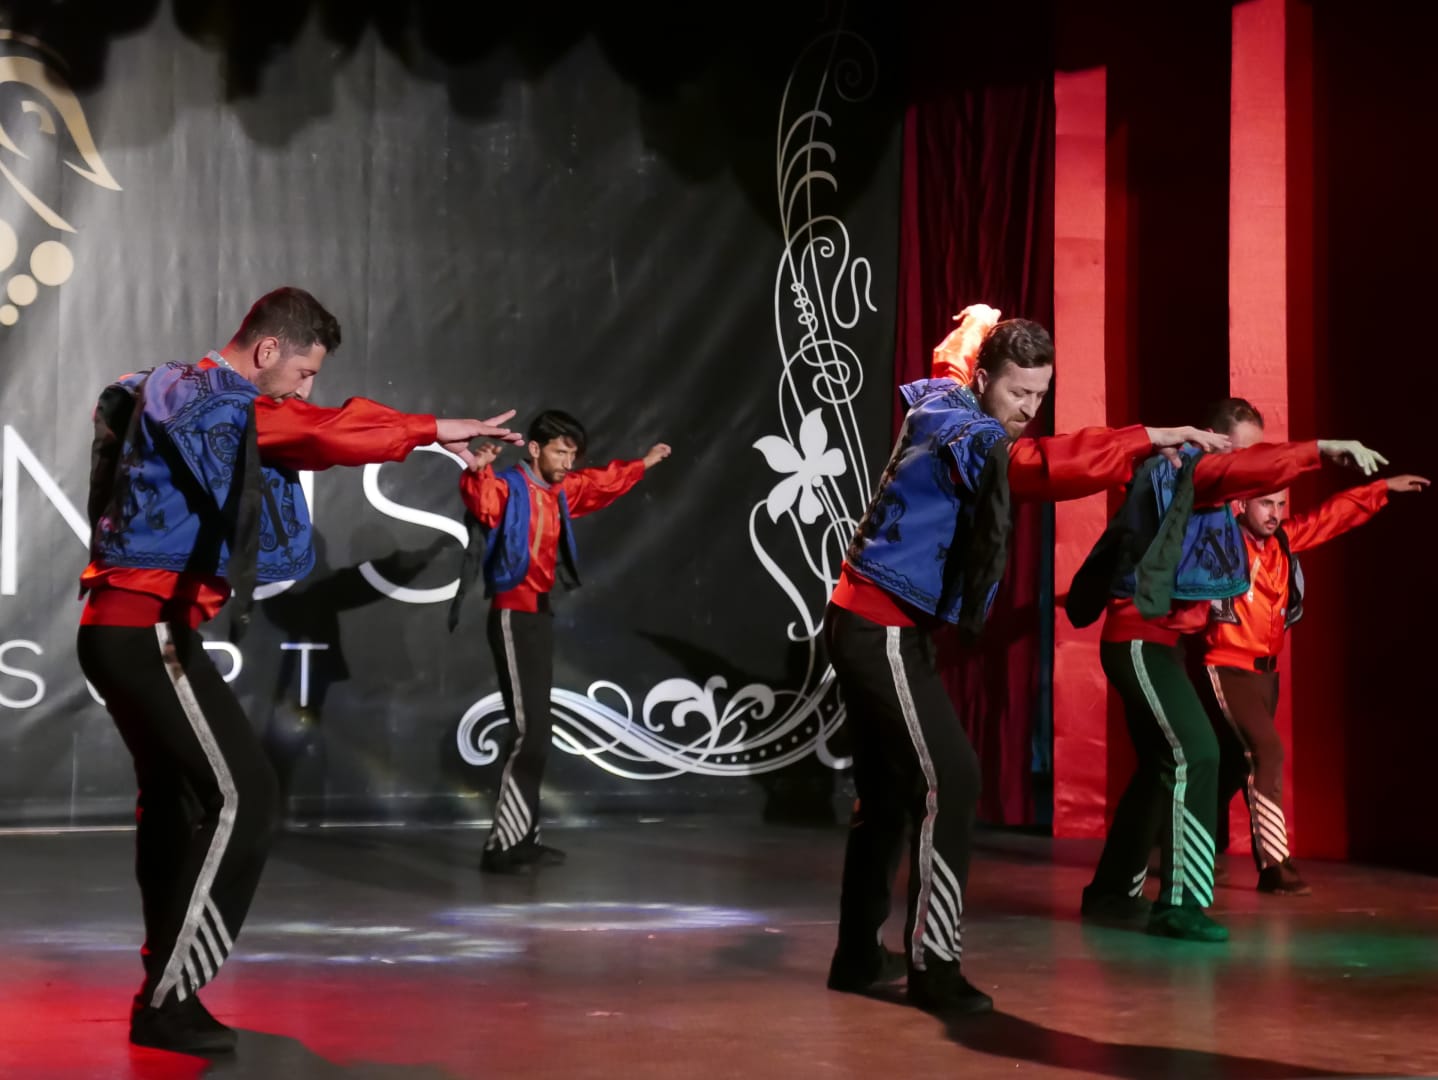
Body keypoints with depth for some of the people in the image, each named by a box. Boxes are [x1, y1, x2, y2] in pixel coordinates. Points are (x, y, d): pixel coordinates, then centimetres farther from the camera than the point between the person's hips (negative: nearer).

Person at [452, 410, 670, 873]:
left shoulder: (561, 493, 13)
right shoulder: (508, 487, -13)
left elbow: (603, 484, 33)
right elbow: (482, 505, -37)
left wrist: (643, 465, 45)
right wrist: (476, 473, -56)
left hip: (540, 615, 9)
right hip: (513, 616, -9)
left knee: (537, 733, 10)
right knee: (530, 732, -15)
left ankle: (522, 838, 15)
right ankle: (501, 845, -13)